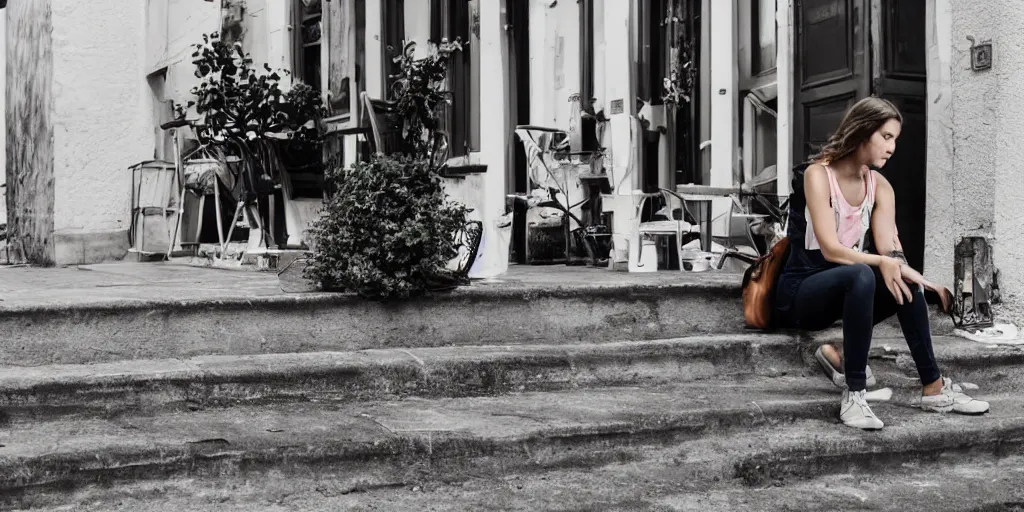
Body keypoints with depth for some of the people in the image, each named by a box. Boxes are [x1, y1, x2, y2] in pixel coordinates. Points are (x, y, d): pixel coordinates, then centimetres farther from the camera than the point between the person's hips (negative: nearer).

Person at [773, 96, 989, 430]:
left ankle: (934, 388, -14)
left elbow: (891, 250, -5)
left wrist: (902, 268, -25)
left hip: (846, 291, 6)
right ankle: (854, 396, -35)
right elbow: (830, 249, -24)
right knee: (860, 276, -35)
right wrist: (881, 262, -36)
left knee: (904, 283, -21)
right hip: (799, 294, -6)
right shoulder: (817, 174, -15)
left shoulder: (880, 186, 5)